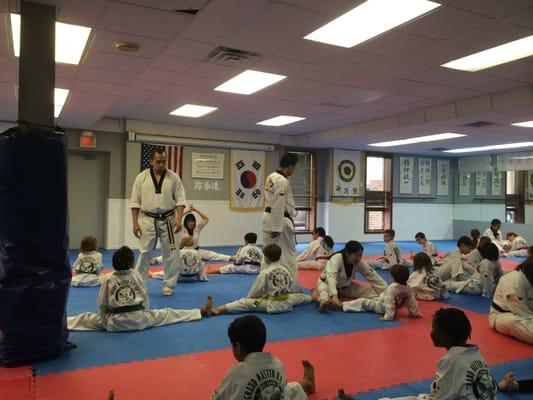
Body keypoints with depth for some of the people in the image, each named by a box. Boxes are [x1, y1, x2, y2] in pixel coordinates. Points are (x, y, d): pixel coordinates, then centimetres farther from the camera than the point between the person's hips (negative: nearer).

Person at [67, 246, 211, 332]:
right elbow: (145, 297, 5)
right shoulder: (136, 274, 1)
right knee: (167, 314, 9)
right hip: (139, 318, 0)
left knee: (86, 318, 13)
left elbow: (102, 304, 4)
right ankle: (202, 311, 13)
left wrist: (106, 317, 20)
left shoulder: (107, 279, 0)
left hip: (114, 321, 0)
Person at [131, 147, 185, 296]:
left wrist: (178, 219, -15)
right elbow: (135, 202, 0)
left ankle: (168, 286, 18)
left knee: (171, 254, 4)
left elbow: (180, 199, -3)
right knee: (144, 253, 5)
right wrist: (135, 223, -5)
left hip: (168, 221, 1)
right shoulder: (142, 177, -3)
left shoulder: (173, 177, -2)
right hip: (148, 221, 0)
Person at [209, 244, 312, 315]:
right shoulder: (285, 270, 5)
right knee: (299, 296, 36)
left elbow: (255, 291, -9)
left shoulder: (265, 272, -12)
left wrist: (249, 297, 9)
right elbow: (295, 288, 18)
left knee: (245, 302, -15)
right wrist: (300, 293, 39)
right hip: (287, 302, 6)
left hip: (272, 304, -6)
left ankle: (219, 309, -29)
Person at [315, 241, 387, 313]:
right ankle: (323, 303, -69)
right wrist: (334, 295, -66)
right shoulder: (336, 259, -35)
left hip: (345, 286, 6)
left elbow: (372, 276, -11)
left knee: (368, 290, -9)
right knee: (325, 294, -41)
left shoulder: (359, 262, -17)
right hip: (327, 283, -6)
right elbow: (331, 277, -50)